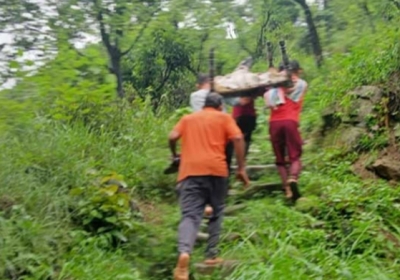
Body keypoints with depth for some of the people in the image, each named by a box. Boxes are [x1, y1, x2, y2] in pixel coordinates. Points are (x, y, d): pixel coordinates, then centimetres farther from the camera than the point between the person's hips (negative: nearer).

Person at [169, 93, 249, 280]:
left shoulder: (187, 118, 22)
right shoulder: (224, 117, 16)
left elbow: (172, 137, 7)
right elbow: (237, 139, 1)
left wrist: (175, 154, 27)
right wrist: (241, 168, 3)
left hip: (190, 170, 1)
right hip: (216, 169, -1)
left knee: (190, 215, -7)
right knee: (216, 212, 19)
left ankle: (184, 253, -31)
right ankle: (212, 255, 17)